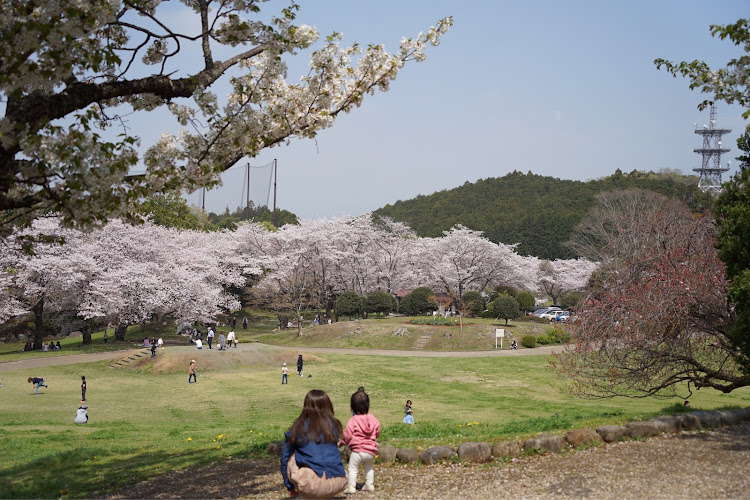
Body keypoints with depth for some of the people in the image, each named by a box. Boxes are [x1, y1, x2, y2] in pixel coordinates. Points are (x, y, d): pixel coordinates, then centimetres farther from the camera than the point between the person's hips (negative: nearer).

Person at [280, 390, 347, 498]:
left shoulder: (298, 427, 9)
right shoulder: (333, 424, 13)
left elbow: (285, 458, 15)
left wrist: (290, 487, 26)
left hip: (310, 486, -3)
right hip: (337, 485, 3)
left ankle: (300, 495, 12)